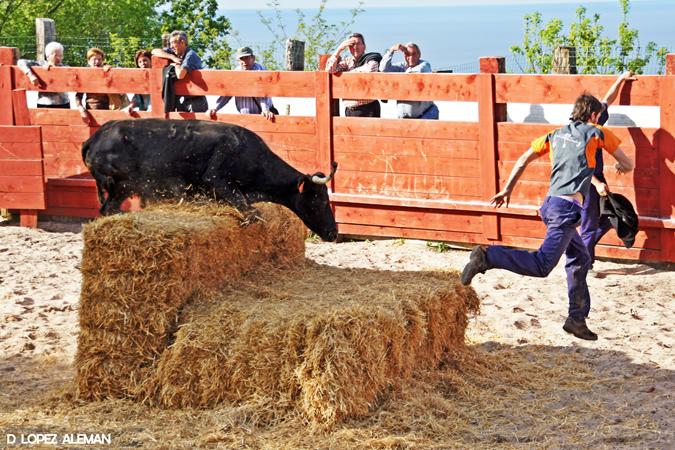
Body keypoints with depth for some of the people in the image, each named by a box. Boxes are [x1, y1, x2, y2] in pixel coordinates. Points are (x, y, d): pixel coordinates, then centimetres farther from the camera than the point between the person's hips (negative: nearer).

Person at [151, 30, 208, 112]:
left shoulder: (190, 55, -18)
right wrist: (173, 57, -6)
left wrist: (176, 65, -10)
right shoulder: (175, 52, 6)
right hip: (185, 100, 8)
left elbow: (180, 75, -32)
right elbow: (154, 51, 6)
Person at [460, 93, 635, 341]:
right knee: (542, 265, -17)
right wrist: (621, 167, 39)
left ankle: (577, 319, 21)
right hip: (567, 208, -8)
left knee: (580, 259, 20)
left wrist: (507, 190, 24)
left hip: (551, 203, 8)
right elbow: (629, 165, 16)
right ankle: (488, 257, -29)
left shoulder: (556, 135, 19)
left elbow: (523, 160, 17)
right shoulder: (596, 133, 7)